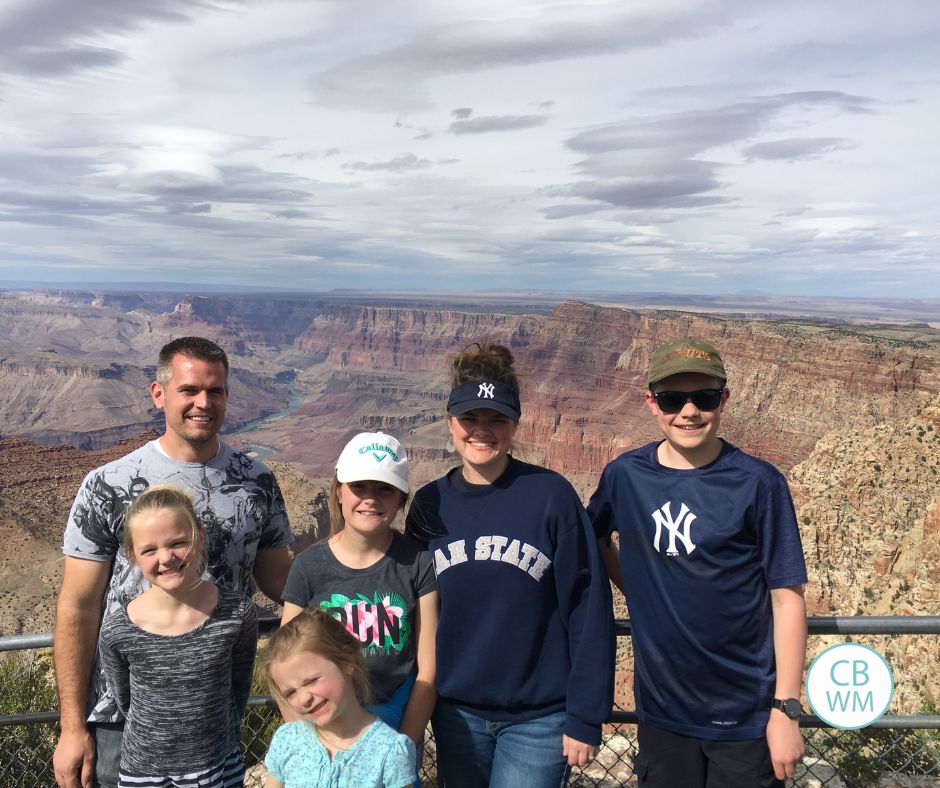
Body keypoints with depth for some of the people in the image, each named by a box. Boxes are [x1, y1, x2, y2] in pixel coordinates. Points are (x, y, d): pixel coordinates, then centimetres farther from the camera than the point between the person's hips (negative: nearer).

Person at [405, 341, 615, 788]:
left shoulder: (550, 495, -11)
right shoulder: (429, 504, -1)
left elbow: (588, 607, -10)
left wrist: (586, 716, -9)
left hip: (538, 718, -3)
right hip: (456, 714, 4)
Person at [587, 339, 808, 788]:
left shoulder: (758, 484, -12)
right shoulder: (625, 475, -5)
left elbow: (787, 599, -9)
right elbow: (595, 538, 15)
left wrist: (786, 709, -11)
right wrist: (637, 592, 3)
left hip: (745, 716, -2)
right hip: (660, 707, 3)